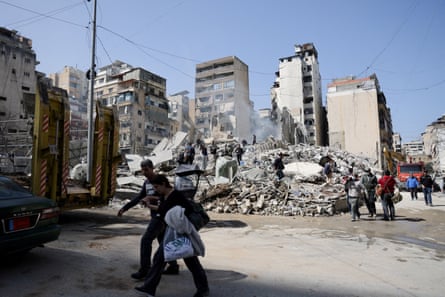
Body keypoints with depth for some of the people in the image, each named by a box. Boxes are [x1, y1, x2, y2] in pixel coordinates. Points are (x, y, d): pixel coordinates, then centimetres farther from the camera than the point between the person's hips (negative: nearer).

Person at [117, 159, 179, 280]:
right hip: (156, 215, 9)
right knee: (163, 241, 14)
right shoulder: (146, 182, 11)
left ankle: (144, 269, 0)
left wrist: (151, 198, -35)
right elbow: (138, 198, 17)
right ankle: (173, 266, 24)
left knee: (146, 240, -9)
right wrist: (124, 208, 12)